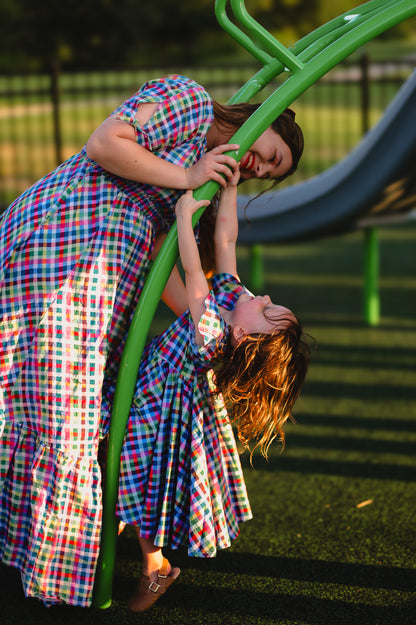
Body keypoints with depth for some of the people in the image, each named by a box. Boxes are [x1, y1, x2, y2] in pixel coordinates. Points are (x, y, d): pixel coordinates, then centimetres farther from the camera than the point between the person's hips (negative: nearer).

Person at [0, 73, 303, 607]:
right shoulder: (188, 98, -1)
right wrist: (186, 177, -9)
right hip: (71, 235, -10)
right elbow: (102, 145, -13)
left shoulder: (201, 167, 23)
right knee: (65, 402, -6)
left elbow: (156, 262, 15)